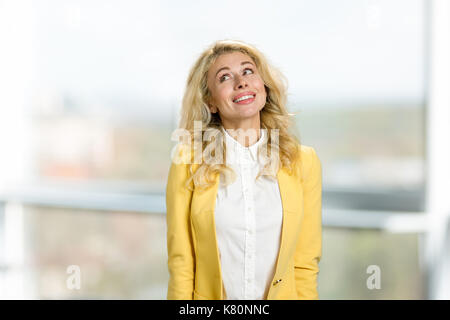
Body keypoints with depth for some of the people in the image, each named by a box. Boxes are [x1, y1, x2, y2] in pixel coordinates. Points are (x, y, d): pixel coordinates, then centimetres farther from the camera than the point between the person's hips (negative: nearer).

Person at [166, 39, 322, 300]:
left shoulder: (303, 162, -4)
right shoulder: (189, 160, -8)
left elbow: (306, 264, -2)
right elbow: (180, 262, -7)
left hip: (282, 293, 1)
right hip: (207, 296, -1)